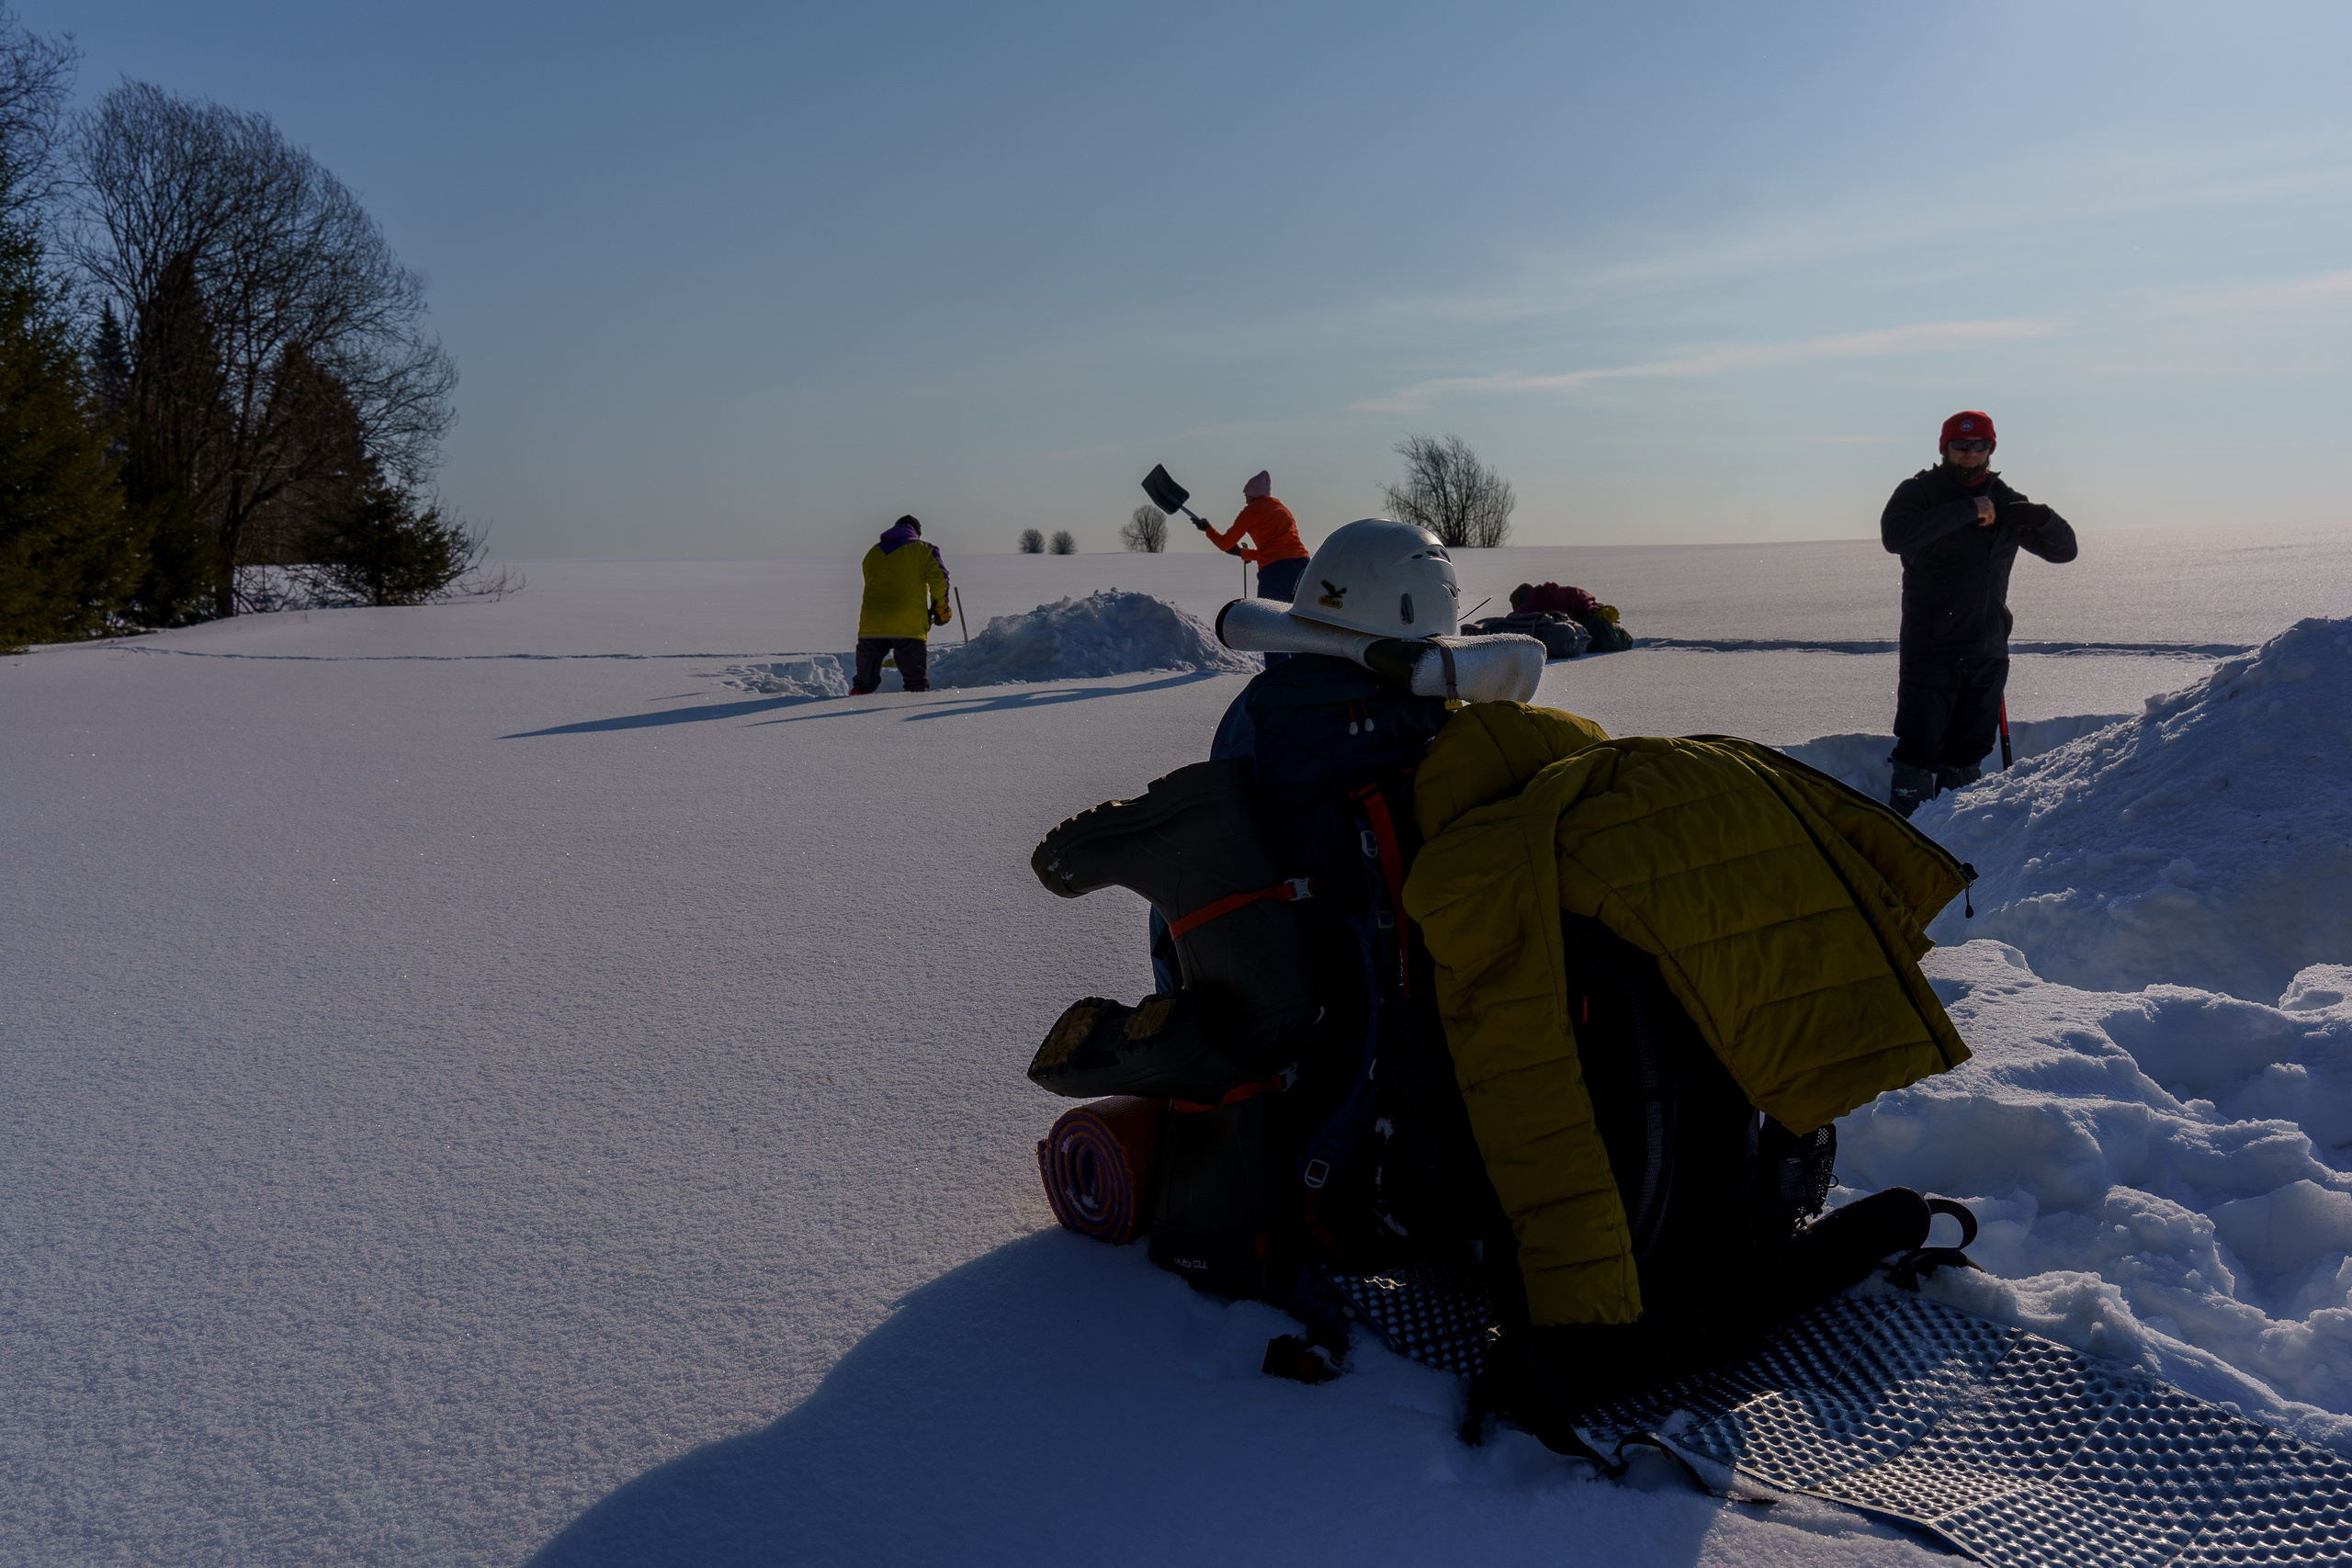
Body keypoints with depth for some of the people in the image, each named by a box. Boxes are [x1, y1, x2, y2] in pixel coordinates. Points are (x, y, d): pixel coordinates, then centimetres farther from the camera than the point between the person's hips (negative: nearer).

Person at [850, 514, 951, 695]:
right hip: (909, 625, -3)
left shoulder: (873, 552, 21)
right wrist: (940, 608, 9)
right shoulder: (923, 549, 7)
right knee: (916, 679, 2)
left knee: (864, 680, 13)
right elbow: (938, 578, -3)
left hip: (871, 625, 3)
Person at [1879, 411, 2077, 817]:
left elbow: (2064, 551, 16)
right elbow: (1894, 536, -22)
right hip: (1929, 648, -5)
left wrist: (2042, 518, -6)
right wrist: (1964, 512, -24)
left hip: (1988, 652, 5)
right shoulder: (1919, 491, -1)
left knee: (1967, 759, 11)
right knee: (1919, 752, -8)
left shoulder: (2006, 502, 13)